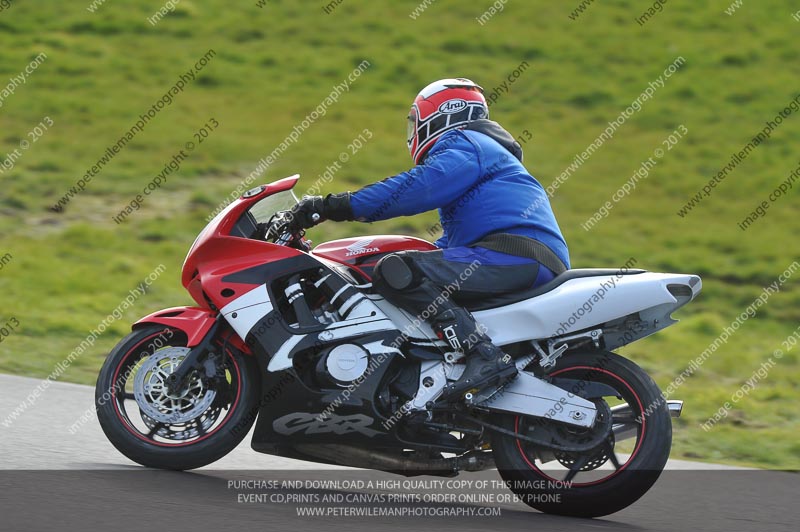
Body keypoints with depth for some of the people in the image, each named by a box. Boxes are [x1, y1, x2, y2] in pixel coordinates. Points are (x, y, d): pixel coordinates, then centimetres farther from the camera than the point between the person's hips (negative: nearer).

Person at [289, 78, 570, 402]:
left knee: (397, 272, -22)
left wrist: (337, 206, -16)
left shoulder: (464, 145, 3)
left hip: (515, 255, -11)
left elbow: (416, 188, -15)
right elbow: (451, 242, 38)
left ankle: (485, 356, -35)